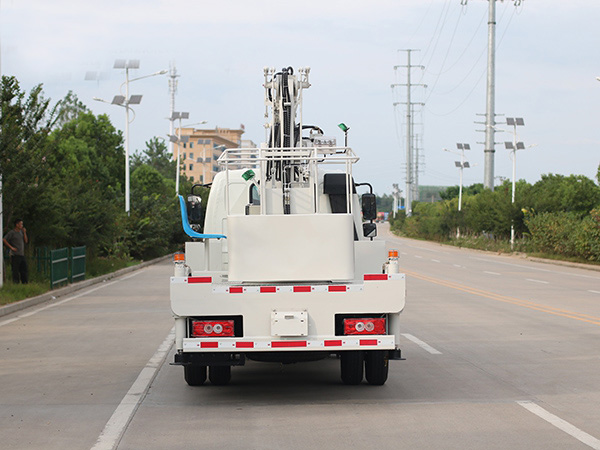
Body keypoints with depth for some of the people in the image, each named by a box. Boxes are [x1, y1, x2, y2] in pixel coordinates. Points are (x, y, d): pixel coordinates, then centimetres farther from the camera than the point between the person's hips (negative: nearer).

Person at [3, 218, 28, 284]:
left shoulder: (21, 232, 15)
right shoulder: (12, 232, -6)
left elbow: (26, 241, 15)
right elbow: (4, 240, -11)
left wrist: (24, 233, 4)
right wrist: (11, 247, -13)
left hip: (22, 254, 7)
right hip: (15, 255, -7)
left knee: (24, 270, 8)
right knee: (15, 270, -5)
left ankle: (25, 283, 13)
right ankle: (16, 283, -2)